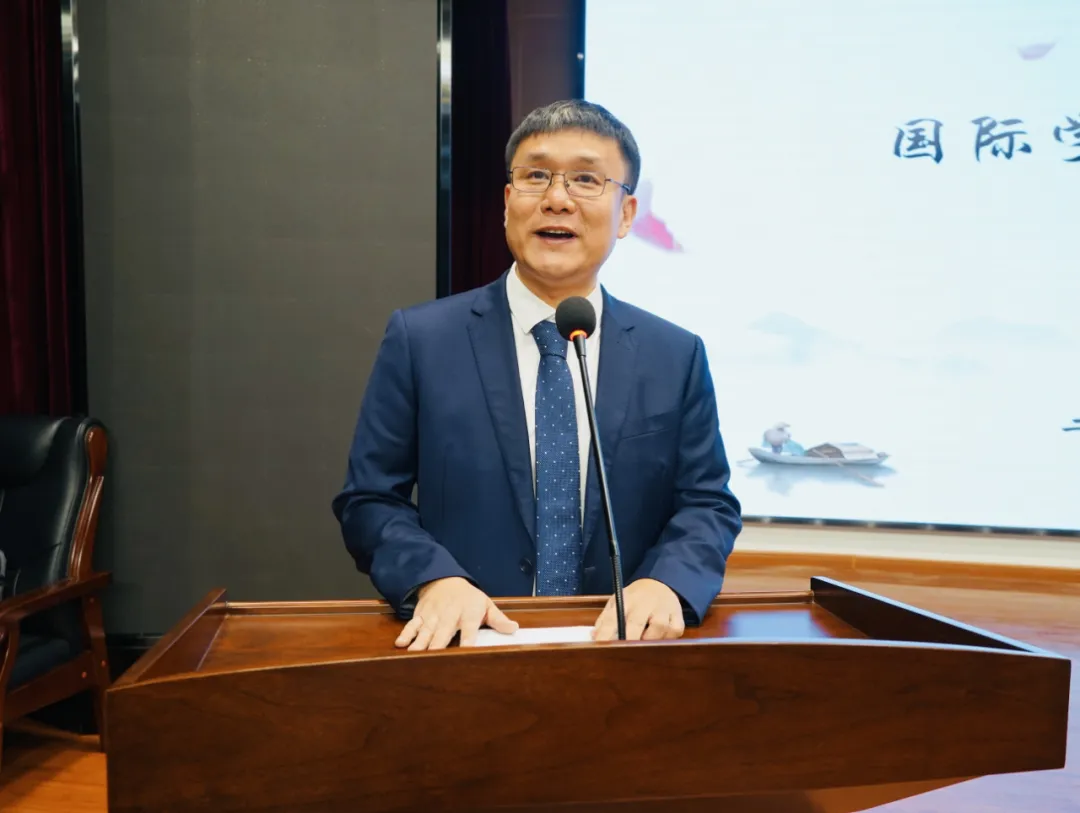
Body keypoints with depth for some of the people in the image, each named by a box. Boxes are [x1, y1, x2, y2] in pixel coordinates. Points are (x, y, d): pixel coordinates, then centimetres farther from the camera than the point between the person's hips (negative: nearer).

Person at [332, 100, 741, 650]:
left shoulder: (677, 357, 5)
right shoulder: (419, 340, 0)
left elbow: (708, 503, 5)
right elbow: (369, 499, 1)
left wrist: (664, 584, -14)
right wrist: (435, 579, -17)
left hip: (620, 643, 3)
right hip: (466, 644, -2)